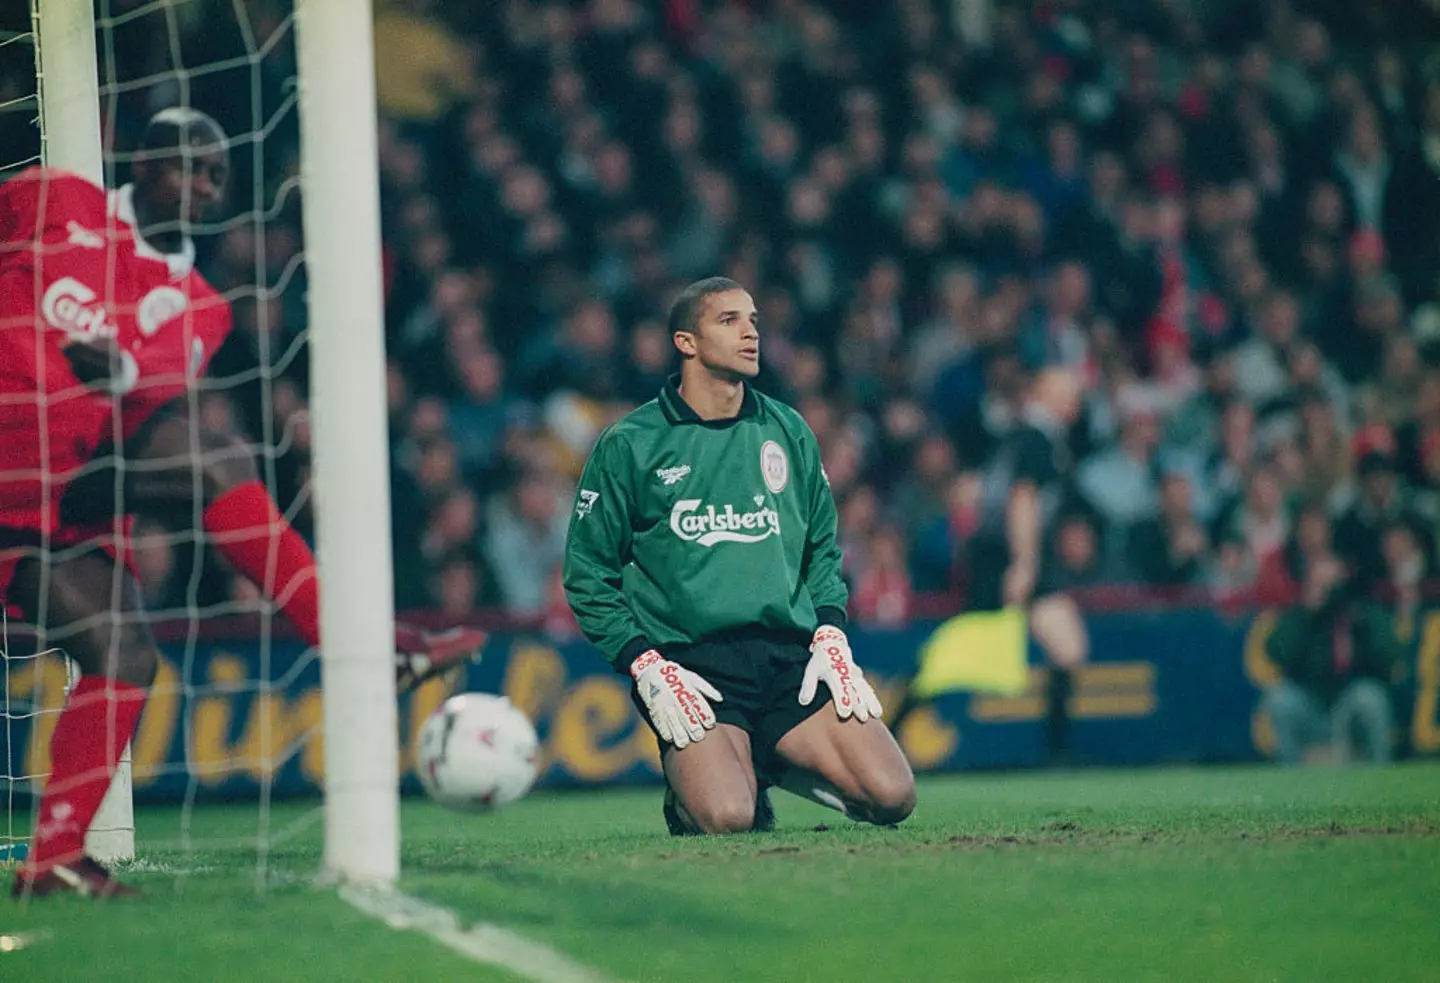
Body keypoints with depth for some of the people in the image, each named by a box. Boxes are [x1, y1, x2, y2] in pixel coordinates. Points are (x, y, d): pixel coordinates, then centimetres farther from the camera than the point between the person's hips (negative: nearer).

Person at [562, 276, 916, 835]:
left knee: (891, 796, -16)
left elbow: (822, 550, 21)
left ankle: (767, 765, 13)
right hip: (690, 662, -4)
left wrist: (830, 638, 4)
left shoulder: (788, 432, 13)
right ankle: (687, 787, 9)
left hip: (792, 657, 4)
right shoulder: (628, 446, 1)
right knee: (728, 819, -29)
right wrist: (648, 668, -9)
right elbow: (588, 578, 3)